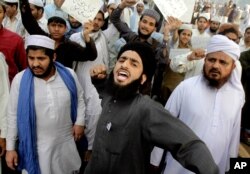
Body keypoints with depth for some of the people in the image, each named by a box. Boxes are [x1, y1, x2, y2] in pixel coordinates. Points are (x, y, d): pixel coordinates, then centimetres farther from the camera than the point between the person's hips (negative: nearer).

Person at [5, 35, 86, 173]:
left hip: (66, 143, 2)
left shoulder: (69, 75, -10)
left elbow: (79, 99, 7)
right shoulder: (19, 80, -12)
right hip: (36, 147, -1)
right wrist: (10, 147, -1)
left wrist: (79, 122, -2)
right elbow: (13, 115, -4)